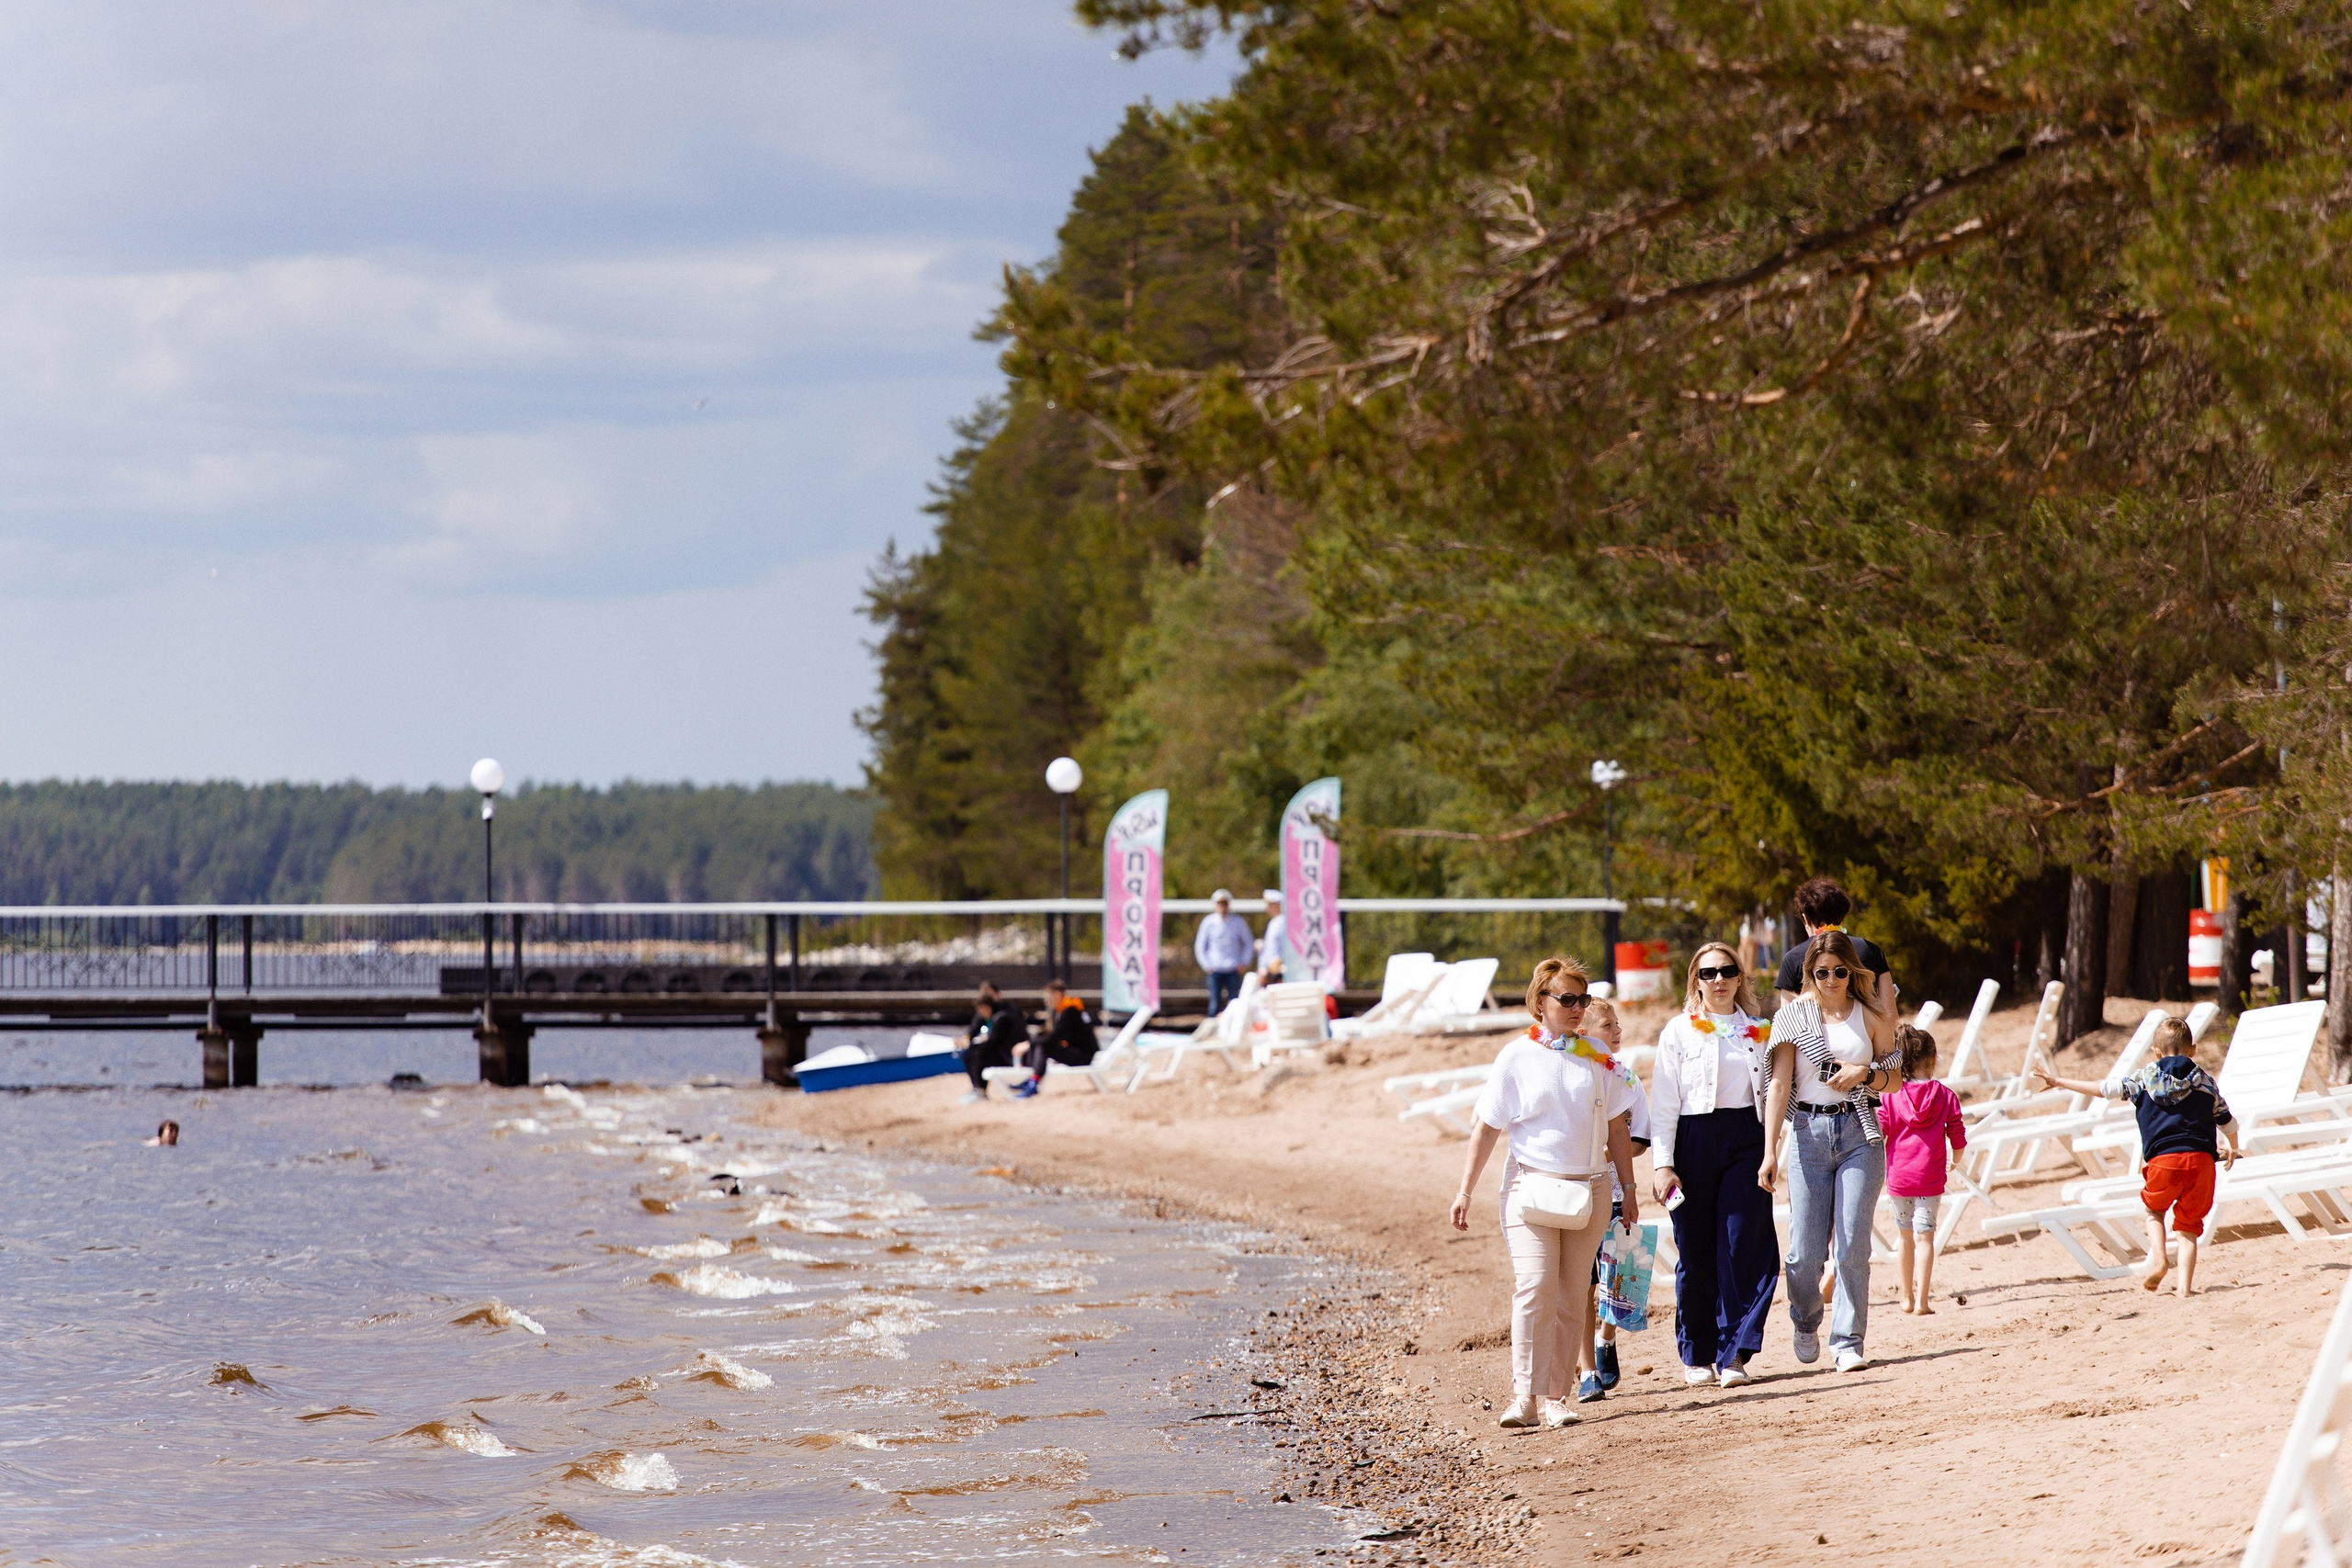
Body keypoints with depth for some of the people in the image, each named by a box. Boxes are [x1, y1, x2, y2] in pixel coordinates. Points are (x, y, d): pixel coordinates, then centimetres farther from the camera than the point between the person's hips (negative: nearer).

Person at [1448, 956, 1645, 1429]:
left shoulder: (1598, 1056, 8)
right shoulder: (1517, 1057, 0)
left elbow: (1617, 1127, 15)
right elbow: (1487, 1127, 3)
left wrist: (1628, 1188, 14)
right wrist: (1465, 1191, 0)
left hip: (1588, 1189, 3)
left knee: (1571, 1298, 3)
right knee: (1535, 1288, -17)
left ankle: (1556, 1395, 7)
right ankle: (1524, 1396, -19)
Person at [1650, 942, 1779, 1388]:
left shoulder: (1758, 1031, 11)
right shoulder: (1678, 1032, 3)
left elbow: (1770, 1094, 15)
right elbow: (1664, 1104, 0)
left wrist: (1771, 1155, 9)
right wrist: (1662, 1164, -8)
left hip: (1746, 1140, 2)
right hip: (1694, 1142, -1)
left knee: (1743, 1249, -8)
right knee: (1696, 1254, 1)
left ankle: (1734, 1355, -7)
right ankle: (1696, 1355, 13)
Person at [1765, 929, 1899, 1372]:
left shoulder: (1872, 1016, 5)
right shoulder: (1793, 1017, 1)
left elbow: (1895, 1079, 12)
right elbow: (1779, 1085, -3)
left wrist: (1865, 1073, -10)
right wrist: (1770, 1150, -10)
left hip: (1859, 1134, 0)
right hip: (1809, 1132, 0)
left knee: (1853, 1246, -6)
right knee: (1806, 1251, -1)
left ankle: (1849, 1341, 4)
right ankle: (1806, 1322, 28)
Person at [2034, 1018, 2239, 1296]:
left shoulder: (2144, 1078, 10)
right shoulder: (2205, 1081, 15)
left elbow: (2105, 1089, 7)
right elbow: (2228, 1121, 23)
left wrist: (2058, 1082, 16)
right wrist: (2232, 1150, 44)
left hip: (2162, 1159, -1)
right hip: (2201, 1159, 1)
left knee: (2154, 1209, 24)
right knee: (2188, 1224, 10)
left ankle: (2157, 1259, 2)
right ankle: (2186, 1285, 0)